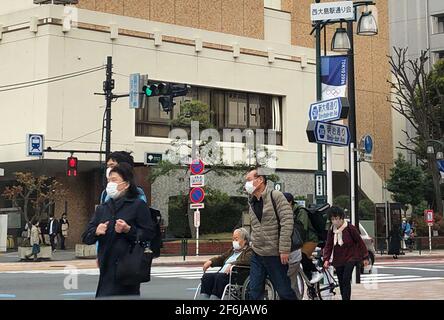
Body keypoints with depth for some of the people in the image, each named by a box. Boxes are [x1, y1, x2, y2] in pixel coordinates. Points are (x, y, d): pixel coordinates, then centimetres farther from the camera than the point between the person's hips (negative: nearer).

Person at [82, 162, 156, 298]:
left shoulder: (138, 205, 0)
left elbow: (149, 234, -6)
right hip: (107, 268, 5)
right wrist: (96, 232, -7)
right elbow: (86, 237, 14)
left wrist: (128, 230, -18)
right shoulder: (102, 208, 16)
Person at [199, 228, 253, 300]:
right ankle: (204, 298, -32)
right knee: (207, 276, -19)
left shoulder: (249, 251, 4)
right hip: (222, 273, 7)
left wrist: (232, 264, -27)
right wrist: (211, 261, 12)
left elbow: (246, 261, -15)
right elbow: (221, 258, 32)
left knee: (219, 277, -35)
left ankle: (214, 297, -41)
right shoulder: (232, 250, 31)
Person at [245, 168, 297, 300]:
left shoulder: (275, 196, -8)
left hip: (275, 255, -6)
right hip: (257, 255, 6)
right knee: (255, 293, 6)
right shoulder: (252, 202, 12)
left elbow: (287, 222, -15)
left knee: (285, 292, 2)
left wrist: (284, 249, -19)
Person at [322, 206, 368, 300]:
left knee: (346, 280, -17)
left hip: (350, 258, -5)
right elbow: (328, 246, 4)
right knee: (341, 283, 9)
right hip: (338, 260, 5)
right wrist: (326, 259, -9)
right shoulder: (331, 230, 3)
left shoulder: (350, 228, -11)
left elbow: (360, 242, -5)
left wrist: (365, 257, -2)